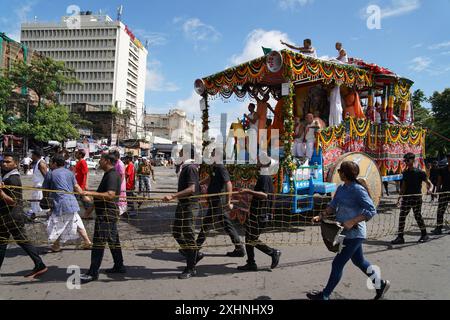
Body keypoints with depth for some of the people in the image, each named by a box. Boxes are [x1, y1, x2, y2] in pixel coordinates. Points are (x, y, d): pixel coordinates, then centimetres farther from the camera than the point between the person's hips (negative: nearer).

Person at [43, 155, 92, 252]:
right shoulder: (69, 172, 11)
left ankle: (56, 246, 17)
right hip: (72, 203, 6)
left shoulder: (50, 174, -1)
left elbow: (45, 189, 6)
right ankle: (87, 242, 20)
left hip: (61, 204, -6)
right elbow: (76, 187, 10)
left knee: (57, 226, 8)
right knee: (77, 222, 17)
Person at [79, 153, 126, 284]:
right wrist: (92, 205, 31)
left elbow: (110, 195, -29)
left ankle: (93, 273, 0)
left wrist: (91, 193, -32)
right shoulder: (109, 174, 16)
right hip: (110, 212, 11)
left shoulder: (112, 175, -17)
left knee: (98, 242, -6)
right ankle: (119, 266, 26)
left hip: (106, 213, -11)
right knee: (113, 240, 16)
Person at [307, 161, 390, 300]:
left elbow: (371, 210, -22)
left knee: (337, 264, 1)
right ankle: (380, 284, 43)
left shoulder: (358, 190, -20)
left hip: (354, 234, -9)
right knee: (359, 261, 23)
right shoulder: (341, 188, 5)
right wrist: (322, 216, -7)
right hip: (346, 233, 9)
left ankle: (324, 295, 16)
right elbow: (333, 205, 8)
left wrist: (352, 222, -28)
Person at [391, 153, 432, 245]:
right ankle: (400, 237, 5)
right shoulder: (405, 173, 9)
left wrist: (429, 189, -24)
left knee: (418, 216, 3)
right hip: (406, 198, 5)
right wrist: (400, 196, 10)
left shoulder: (420, 172, -5)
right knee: (402, 216, 1)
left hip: (416, 198, -5)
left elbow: (428, 183, -4)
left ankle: (424, 235, 24)